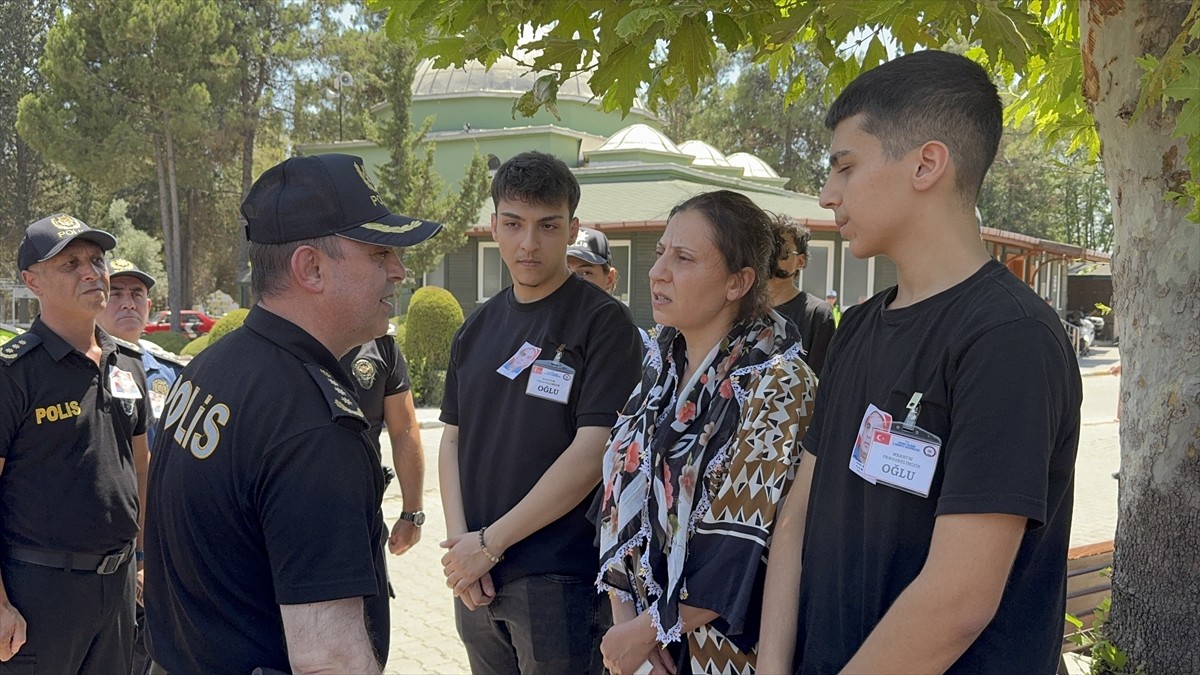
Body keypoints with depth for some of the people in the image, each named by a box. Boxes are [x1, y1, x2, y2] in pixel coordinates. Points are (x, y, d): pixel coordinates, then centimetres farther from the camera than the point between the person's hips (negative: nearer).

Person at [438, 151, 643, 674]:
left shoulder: (603, 322, -10)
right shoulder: (477, 328, 9)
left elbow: (592, 454, -17)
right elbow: (453, 439, 11)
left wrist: (490, 543, -13)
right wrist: (459, 543, -4)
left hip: (560, 580, -5)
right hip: (475, 580, 6)